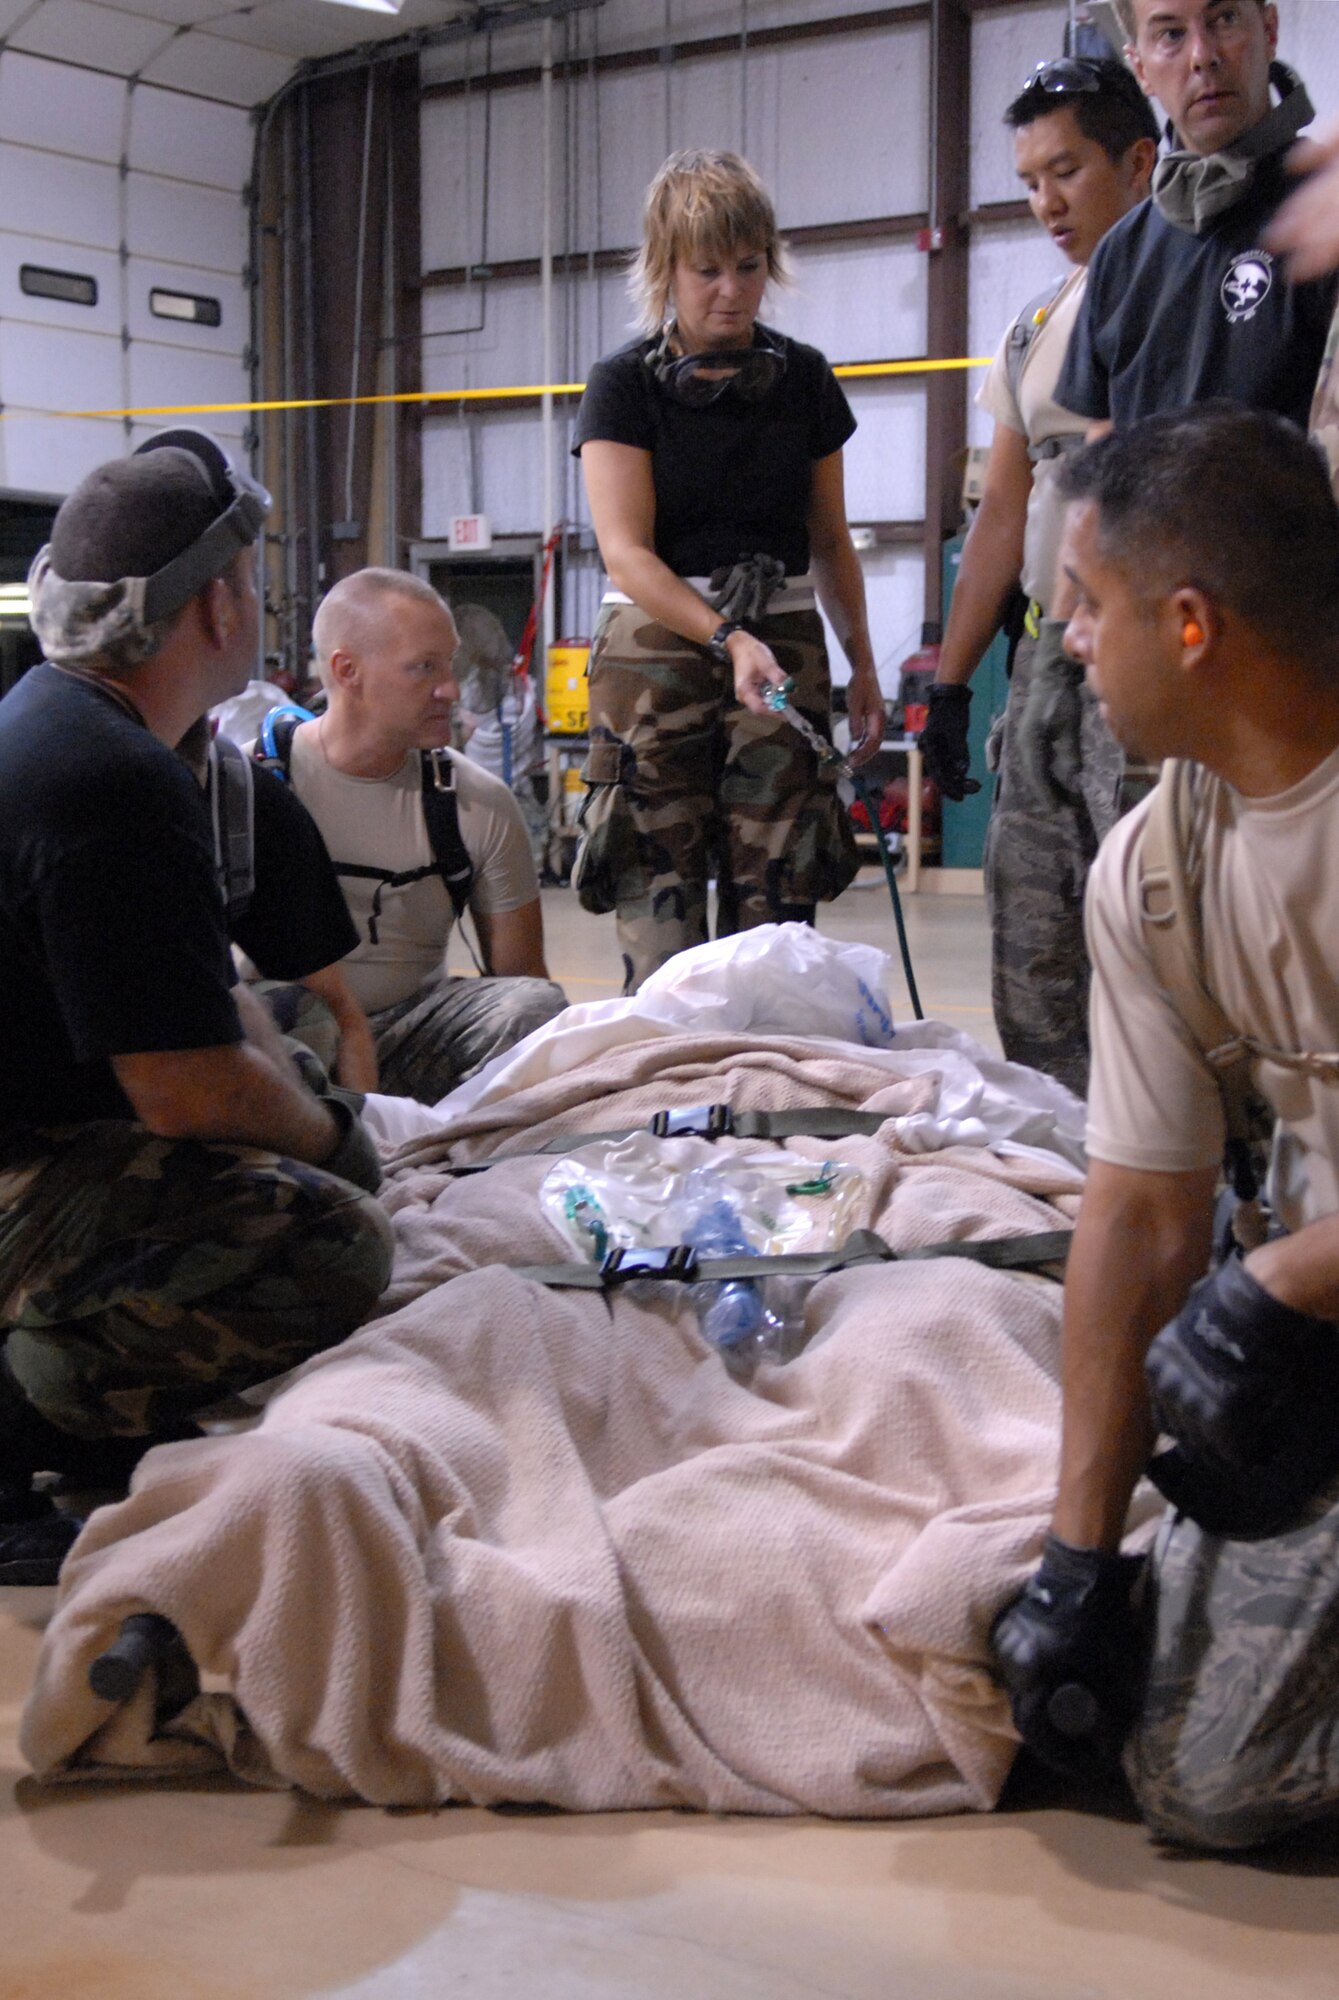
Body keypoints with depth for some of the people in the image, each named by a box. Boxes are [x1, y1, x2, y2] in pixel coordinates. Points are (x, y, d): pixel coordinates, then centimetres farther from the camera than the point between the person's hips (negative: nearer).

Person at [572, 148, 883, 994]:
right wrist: (727, 637, -24)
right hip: (658, 646, -3)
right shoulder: (626, 385, -1)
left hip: (783, 642, 3)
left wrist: (862, 666, 16)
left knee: (776, 903, -5)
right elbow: (627, 551, -11)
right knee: (661, 907, -9)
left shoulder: (803, 378, 9)